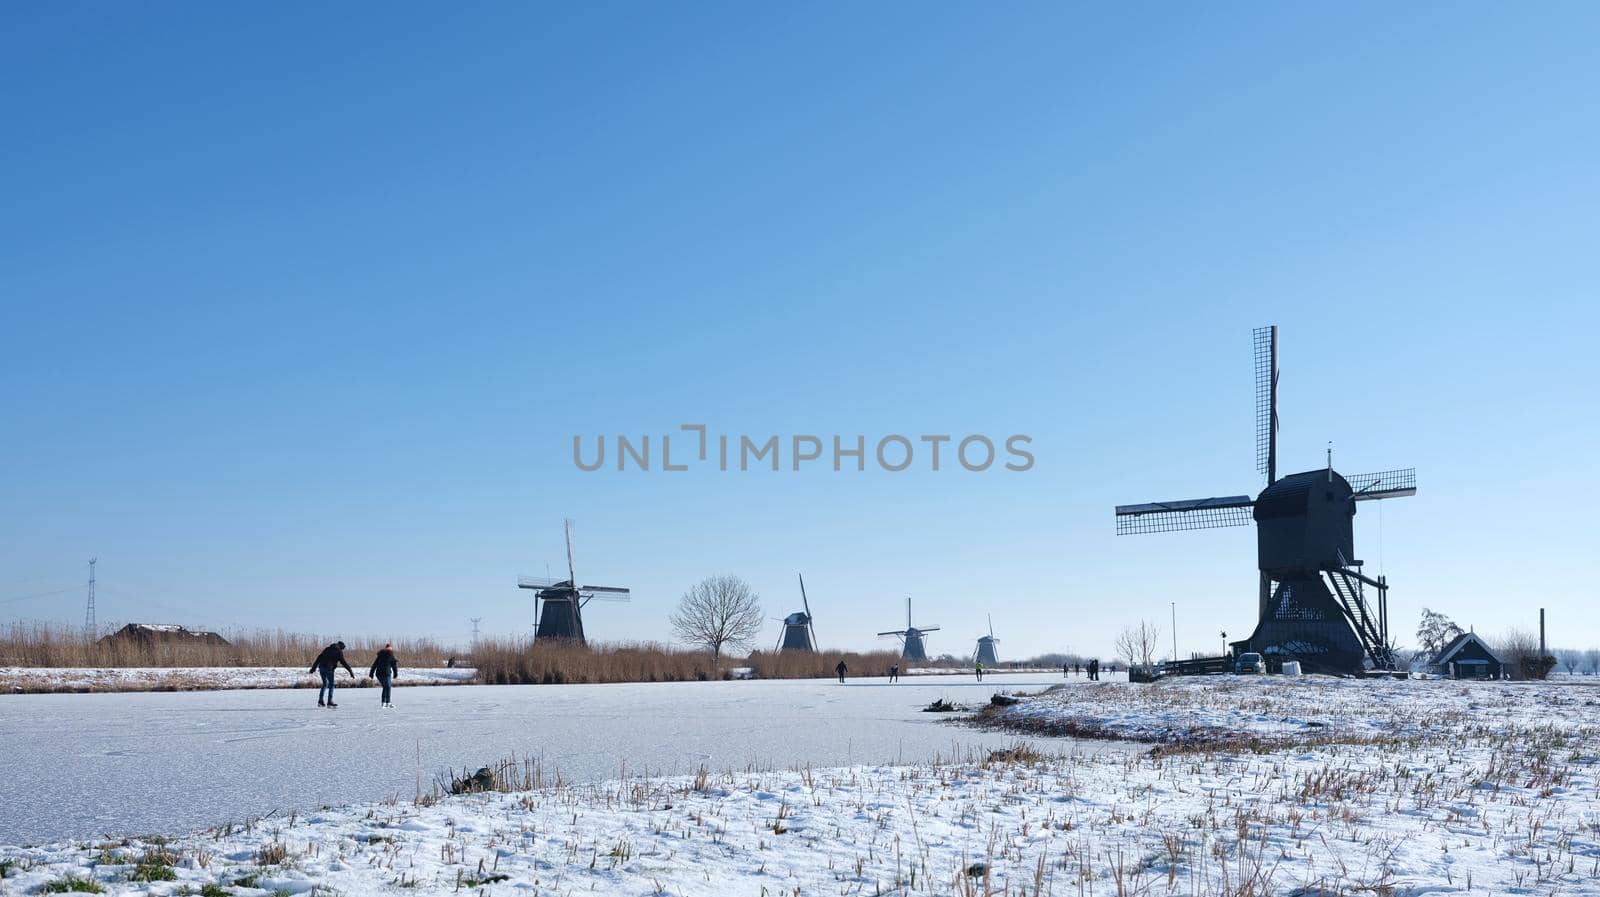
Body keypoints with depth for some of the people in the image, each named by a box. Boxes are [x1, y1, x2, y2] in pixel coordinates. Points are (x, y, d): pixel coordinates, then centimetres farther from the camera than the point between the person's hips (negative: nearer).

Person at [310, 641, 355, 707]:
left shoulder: (328, 649, 23)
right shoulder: (339, 652, 5)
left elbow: (319, 657, 20)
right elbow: (343, 662, -1)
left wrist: (314, 667, 22)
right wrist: (351, 672, 0)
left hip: (321, 667, 6)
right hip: (329, 668, -6)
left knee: (325, 684, 19)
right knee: (331, 684, 2)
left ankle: (320, 701, 14)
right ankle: (330, 702, -3)